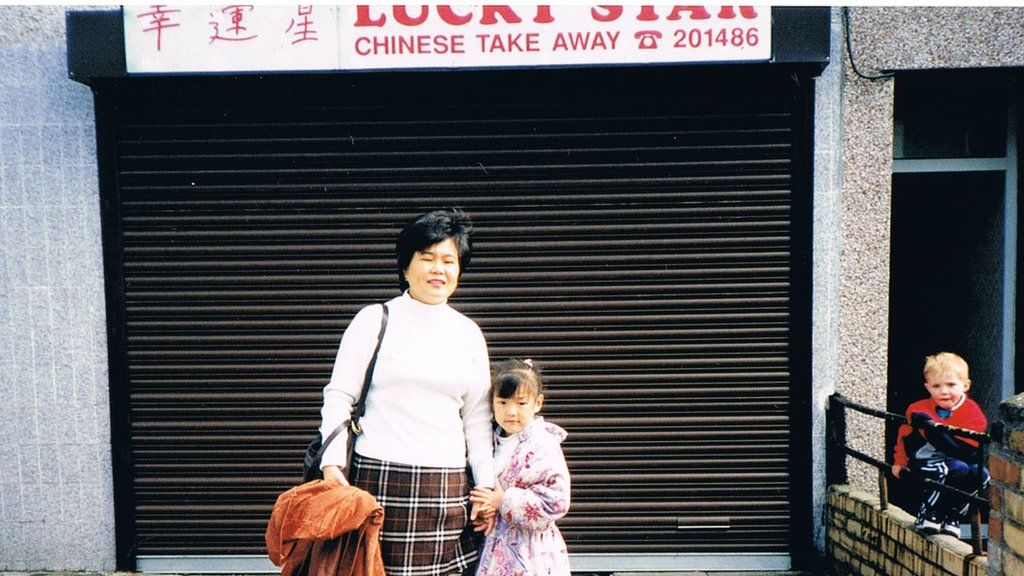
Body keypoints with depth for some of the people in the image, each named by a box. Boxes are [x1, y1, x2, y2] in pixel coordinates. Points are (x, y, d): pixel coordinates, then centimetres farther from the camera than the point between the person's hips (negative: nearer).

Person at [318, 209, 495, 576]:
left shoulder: (468, 333, 13)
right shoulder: (374, 320, 4)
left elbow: (477, 418, 15)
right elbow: (338, 396, 3)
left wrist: (487, 485, 10)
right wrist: (332, 462, -9)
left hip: (448, 487, 3)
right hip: (378, 479, -2)